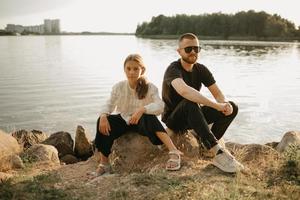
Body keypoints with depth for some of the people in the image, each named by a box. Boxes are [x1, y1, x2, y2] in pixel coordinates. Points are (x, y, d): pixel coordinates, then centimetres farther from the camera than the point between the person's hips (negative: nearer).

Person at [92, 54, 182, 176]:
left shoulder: (150, 88, -13)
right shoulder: (118, 87, -4)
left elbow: (160, 106, -28)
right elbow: (109, 104, -6)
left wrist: (142, 109, -47)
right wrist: (103, 116, -30)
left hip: (142, 122, -3)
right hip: (123, 119, 3)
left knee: (149, 117, -38)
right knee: (103, 122, -25)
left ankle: (174, 151, -41)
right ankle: (104, 164, -11)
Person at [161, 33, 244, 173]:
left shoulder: (201, 69, 1)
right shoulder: (173, 69, -20)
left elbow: (217, 93, -3)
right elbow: (184, 90, -42)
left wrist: (225, 104, -28)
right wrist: (216, 105, -43)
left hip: (193, 117, 6)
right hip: (174, 119, -6)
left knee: (232, 108, -10)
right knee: (189, 104, -40)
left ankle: (206, 144, -9)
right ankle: (218, 153, -39)